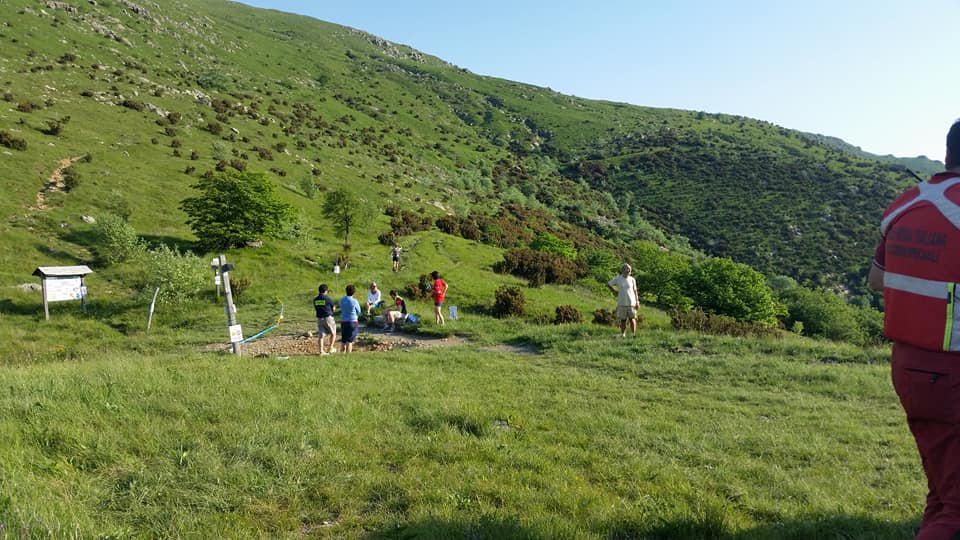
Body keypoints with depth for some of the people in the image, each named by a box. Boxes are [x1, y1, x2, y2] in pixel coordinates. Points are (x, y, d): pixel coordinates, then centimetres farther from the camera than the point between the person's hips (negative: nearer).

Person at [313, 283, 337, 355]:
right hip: (328, 317, -4)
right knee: (333, 333, 13)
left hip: (319, 318, 5)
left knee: (321, 335, 5)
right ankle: (331, 348, 12)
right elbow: (334, 309, -3)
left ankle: (321, 351, 0)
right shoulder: (328, 298, -10)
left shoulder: (315, 300, 5)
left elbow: (316, 308, 15)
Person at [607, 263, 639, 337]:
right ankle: (623, 334, 11)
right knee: (623, 319, 4)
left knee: (632, 318, -2)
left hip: (631, 303, 0)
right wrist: (614, 292, 5)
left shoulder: (632, 280, 4)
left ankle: (634, 334, 3)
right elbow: (608, 284, 12)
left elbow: (635, 291, 7)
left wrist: (637, 302, 2)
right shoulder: (617, 279, 0)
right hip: (622, 303, 0)